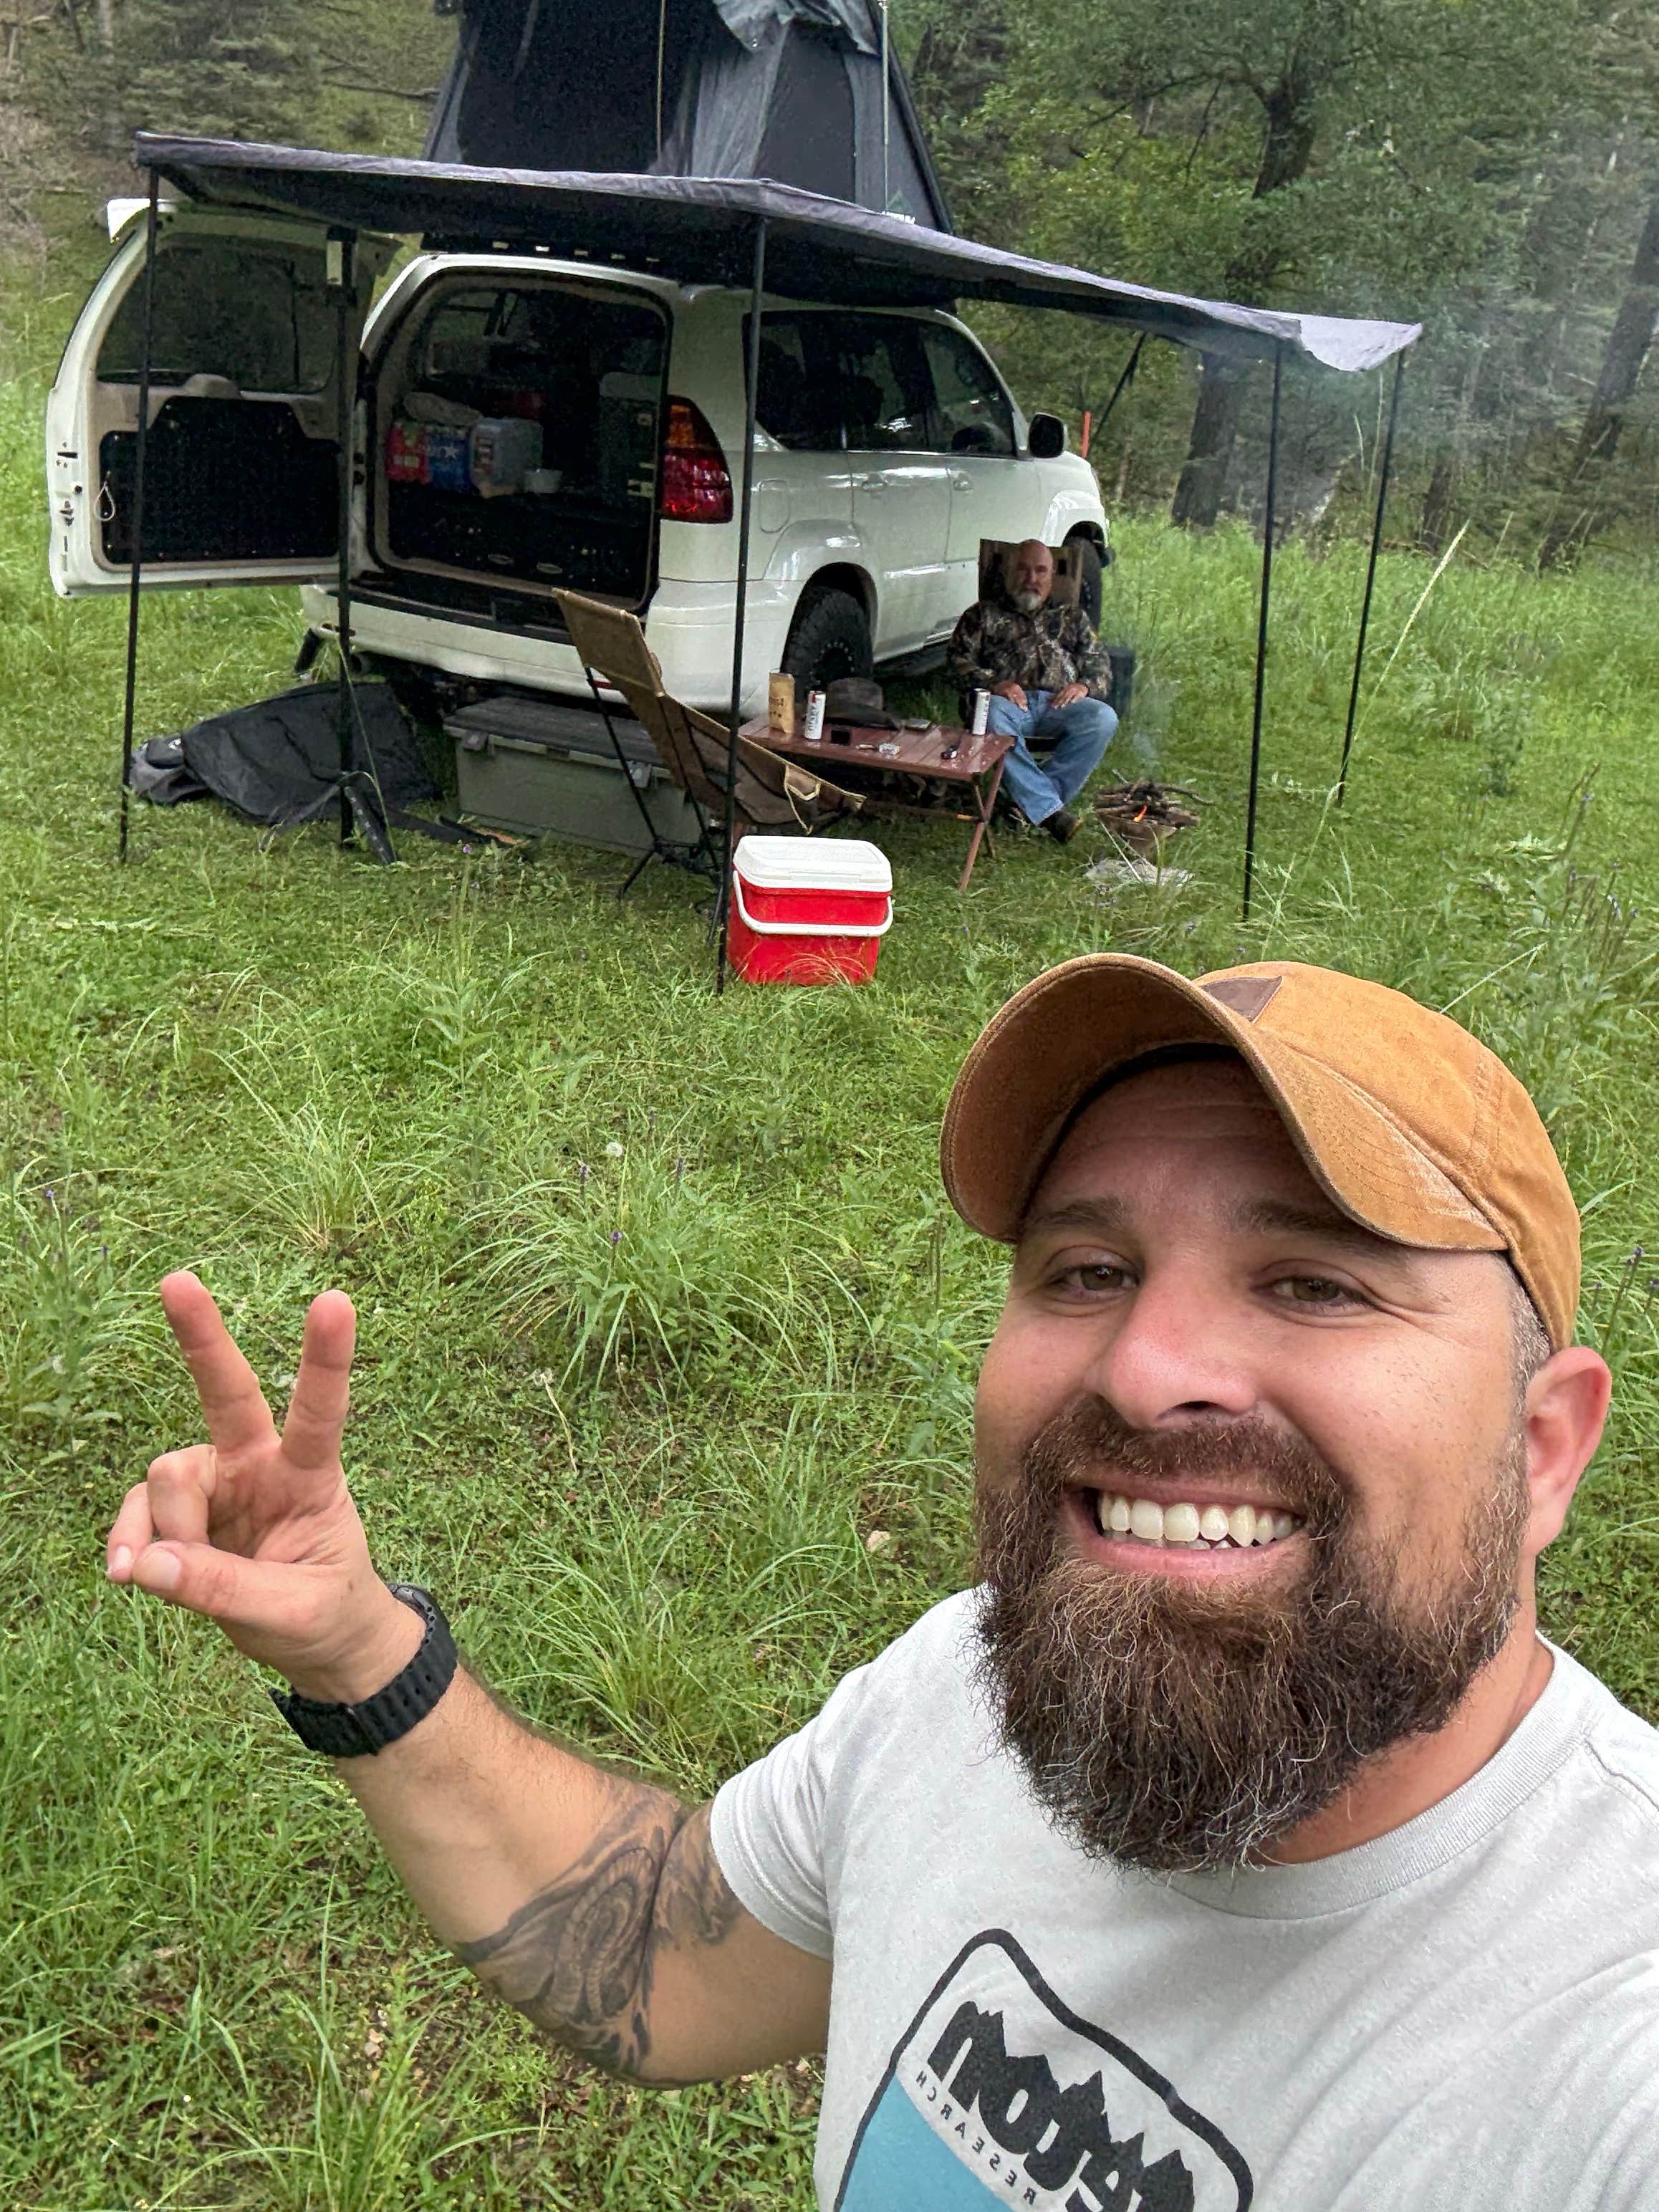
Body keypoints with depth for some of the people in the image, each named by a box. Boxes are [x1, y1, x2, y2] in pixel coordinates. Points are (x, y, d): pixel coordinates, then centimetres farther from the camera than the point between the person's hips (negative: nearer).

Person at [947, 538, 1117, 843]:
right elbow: (959, 658, 8)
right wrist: (993, 684, -12)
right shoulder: (984, 614, 21)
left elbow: (1099, 662, 21)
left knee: (1103, 718, -30)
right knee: (993, 718, -40)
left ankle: (1031, 801, -32)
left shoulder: (1072, 618, 29)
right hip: (1009, 701, -2)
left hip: (1058, 703, 2)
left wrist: (1085, 685, -4)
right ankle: (1050, 810, -41)